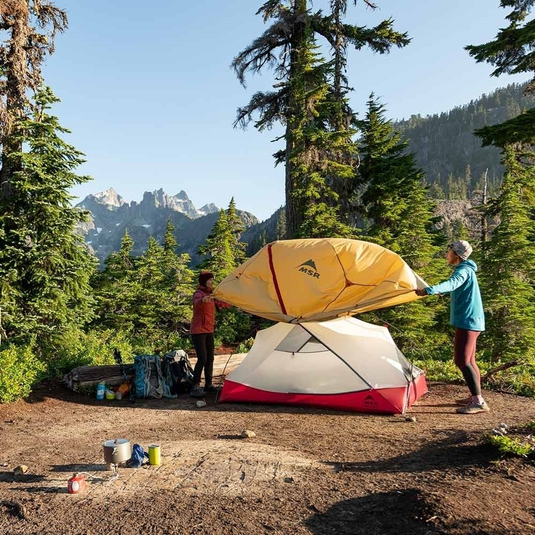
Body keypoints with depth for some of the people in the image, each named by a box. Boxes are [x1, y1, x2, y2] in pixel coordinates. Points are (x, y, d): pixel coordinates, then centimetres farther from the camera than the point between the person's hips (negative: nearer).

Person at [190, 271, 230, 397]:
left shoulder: (211, 294, 12)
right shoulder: (198, 293, -14)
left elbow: (221, 304, 27)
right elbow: (197, 302, -40)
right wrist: (203, 300, -62)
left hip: (209, 331, 8)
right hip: (198, 331, -8)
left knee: (210, 358, 9)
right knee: (202, 359, -15)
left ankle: (208, 384, 19)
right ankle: (195, 387, -8)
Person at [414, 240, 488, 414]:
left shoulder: (464, 270, -15)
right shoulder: (465, 269, 17)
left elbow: (451, 283, -37)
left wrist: (428, 290, -51)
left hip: (467, 321, -11)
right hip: (470, 321, 11)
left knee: (462, 361, -12)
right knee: (469, 360, 15)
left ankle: (478, 402, -11)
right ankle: (476, 398, 23)